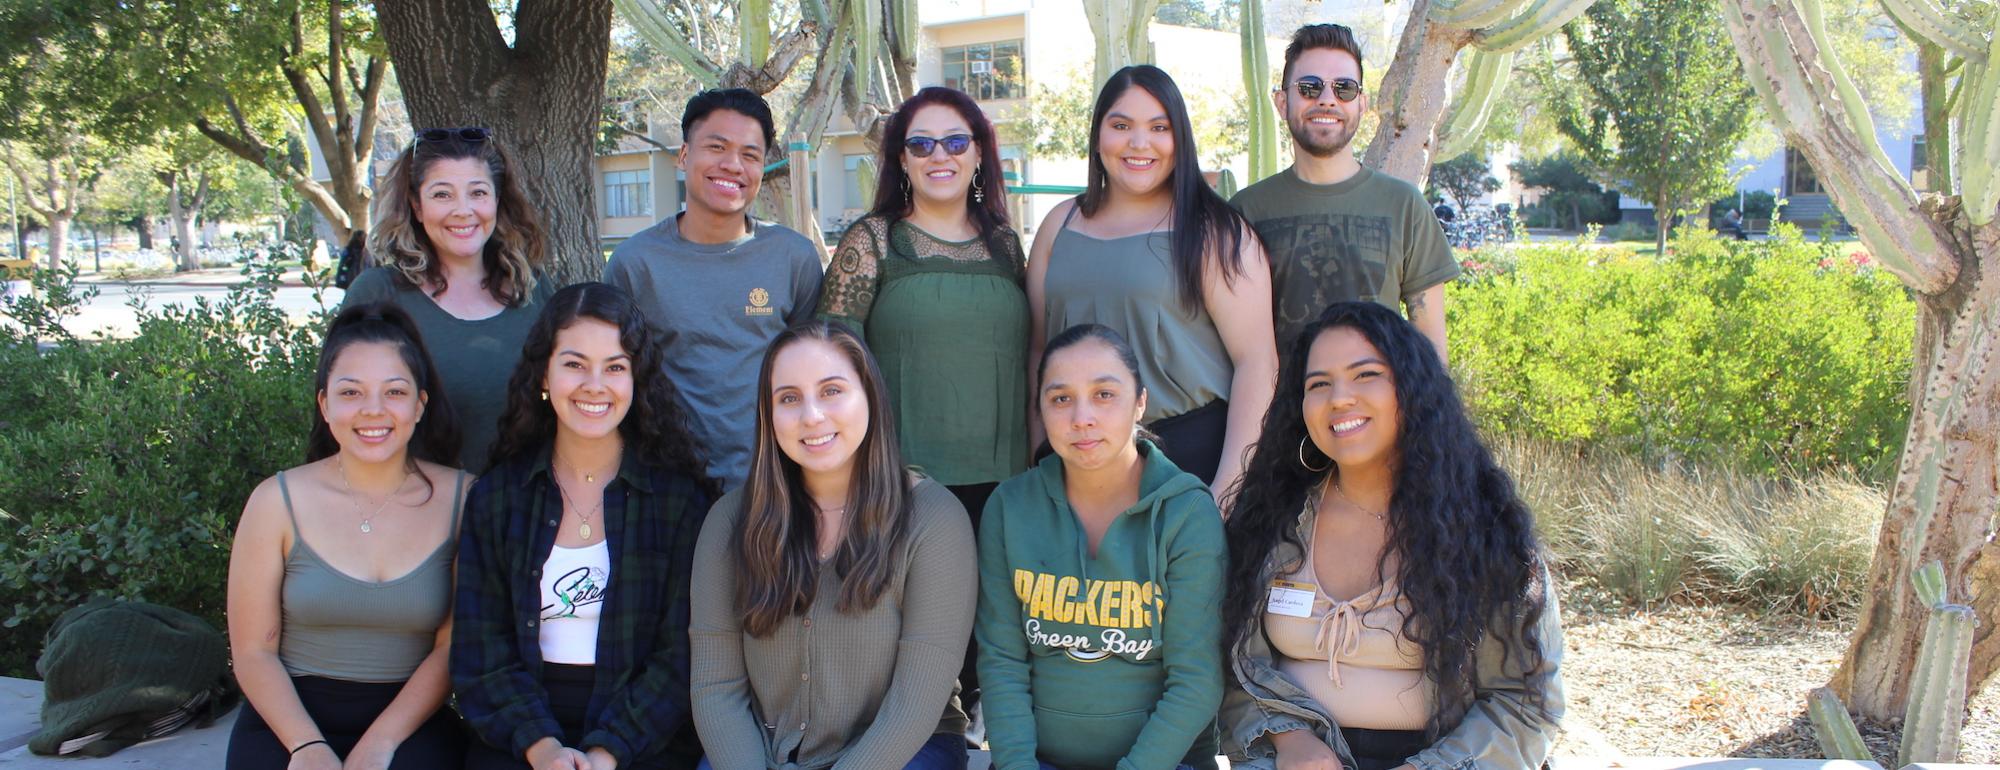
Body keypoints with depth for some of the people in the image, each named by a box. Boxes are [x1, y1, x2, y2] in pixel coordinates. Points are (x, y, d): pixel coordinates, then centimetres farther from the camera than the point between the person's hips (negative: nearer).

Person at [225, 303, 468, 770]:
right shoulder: (278, 501, 0)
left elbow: (453, 645, -2)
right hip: (289, 722, 0)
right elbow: (253, 651, 1)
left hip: (410, 725, 0)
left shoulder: (460, 499, -1)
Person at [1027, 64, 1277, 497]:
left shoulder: (1212, 231, -4)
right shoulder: (1061, 225, 9)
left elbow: (1257, 360, -10)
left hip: (1193, 450, -3)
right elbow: (1037, 348, 13)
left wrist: (1228, 489, -15)